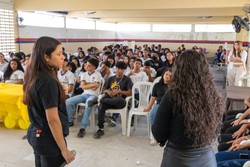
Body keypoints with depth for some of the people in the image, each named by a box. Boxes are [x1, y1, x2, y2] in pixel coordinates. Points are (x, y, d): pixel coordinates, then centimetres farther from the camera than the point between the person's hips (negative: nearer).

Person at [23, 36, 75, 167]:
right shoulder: (47, 81, -24)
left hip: (35, 133, 8)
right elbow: (53, 119, -23)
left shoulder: (33, 76, 2)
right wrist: (64, 150, -17)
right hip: (48, 138, -8)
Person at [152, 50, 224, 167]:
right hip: (207, 156, 3)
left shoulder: (173, 96, -20)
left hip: (177, 158, -3)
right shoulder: (214, 97, -8)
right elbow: (215, 131, 7)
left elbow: (158, 133, -12)